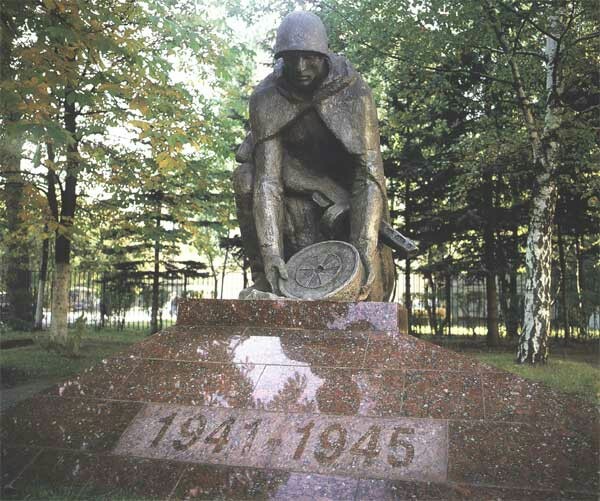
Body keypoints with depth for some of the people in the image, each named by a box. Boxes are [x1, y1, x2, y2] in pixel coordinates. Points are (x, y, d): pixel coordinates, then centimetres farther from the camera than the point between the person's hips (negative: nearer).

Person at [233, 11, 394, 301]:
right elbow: (268, 177, -30)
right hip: (293, 176, 2)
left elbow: (369, 172, -32)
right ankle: (264, 278, -16)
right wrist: (270, 251, -41)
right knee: (247, 179, -29)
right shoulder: (265, 99, -24)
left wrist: (366, 246, -44)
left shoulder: (354, 93, -27)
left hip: (341, 180, -1)